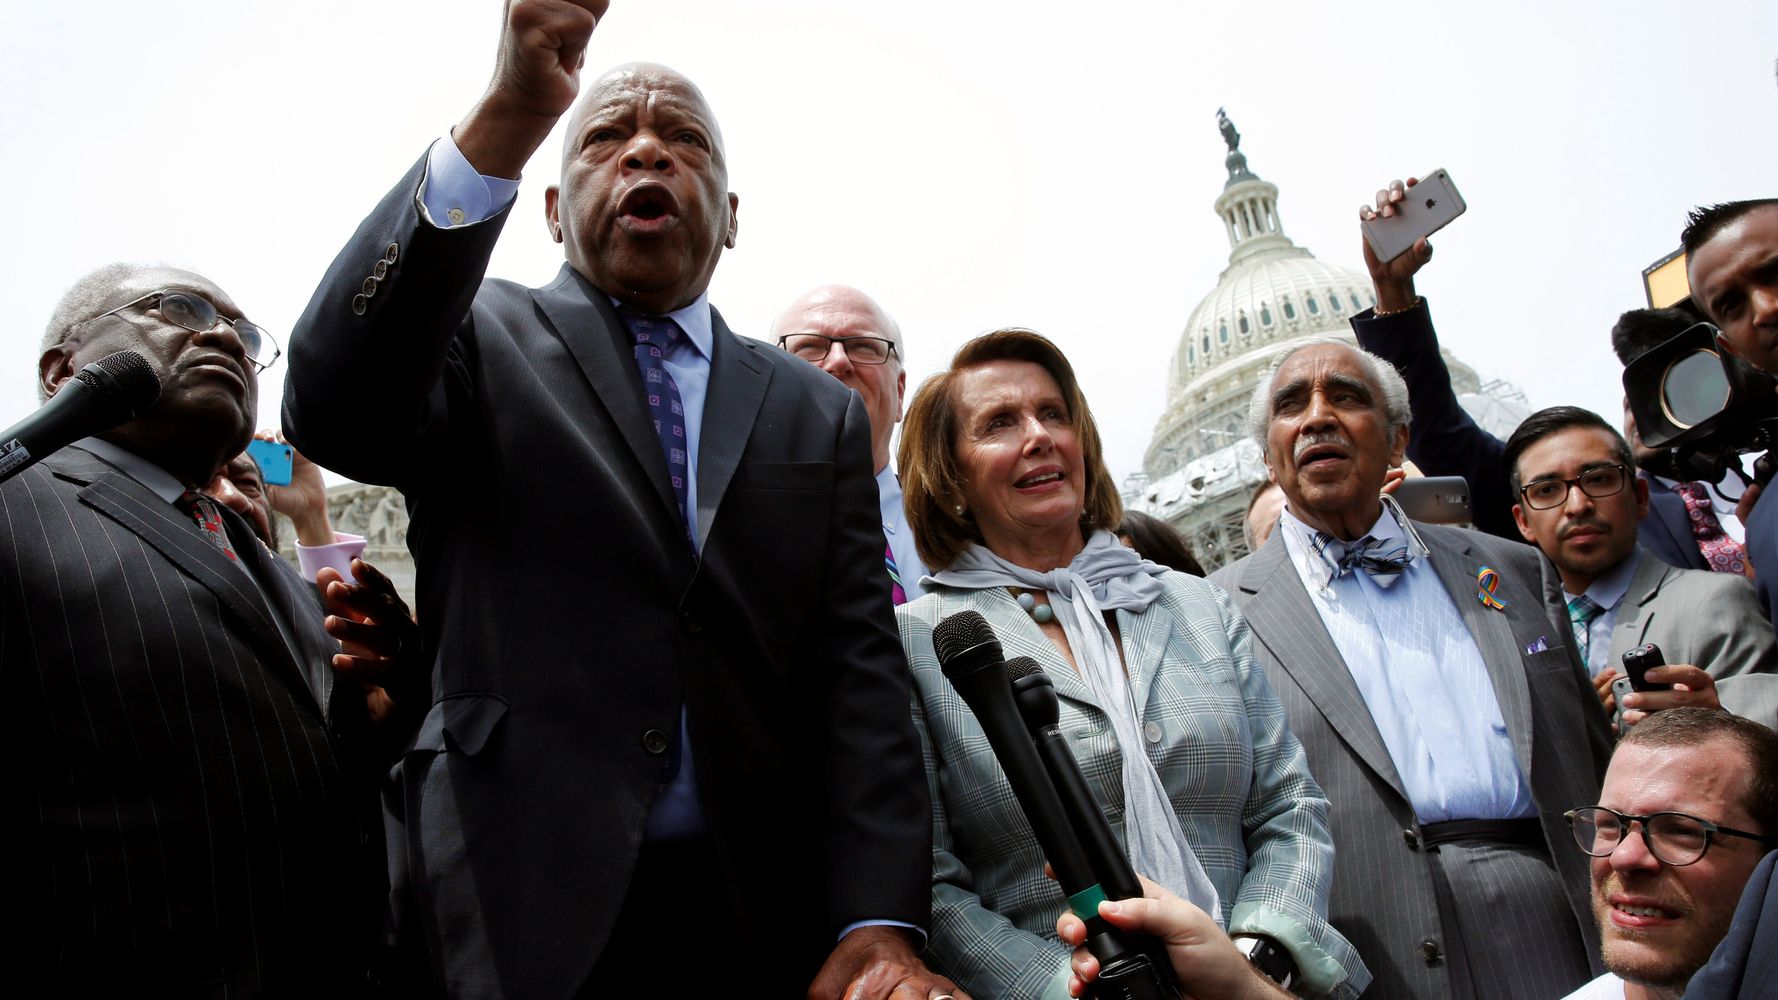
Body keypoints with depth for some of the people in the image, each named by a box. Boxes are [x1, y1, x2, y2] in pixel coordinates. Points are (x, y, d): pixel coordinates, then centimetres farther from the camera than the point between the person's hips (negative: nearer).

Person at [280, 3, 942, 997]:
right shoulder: (484, 341, 3)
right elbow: (334, 412, -18)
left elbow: (860, 667, 0)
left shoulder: (820, 413, 8)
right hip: (528, 916, -2)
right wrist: (504, 122, -27)